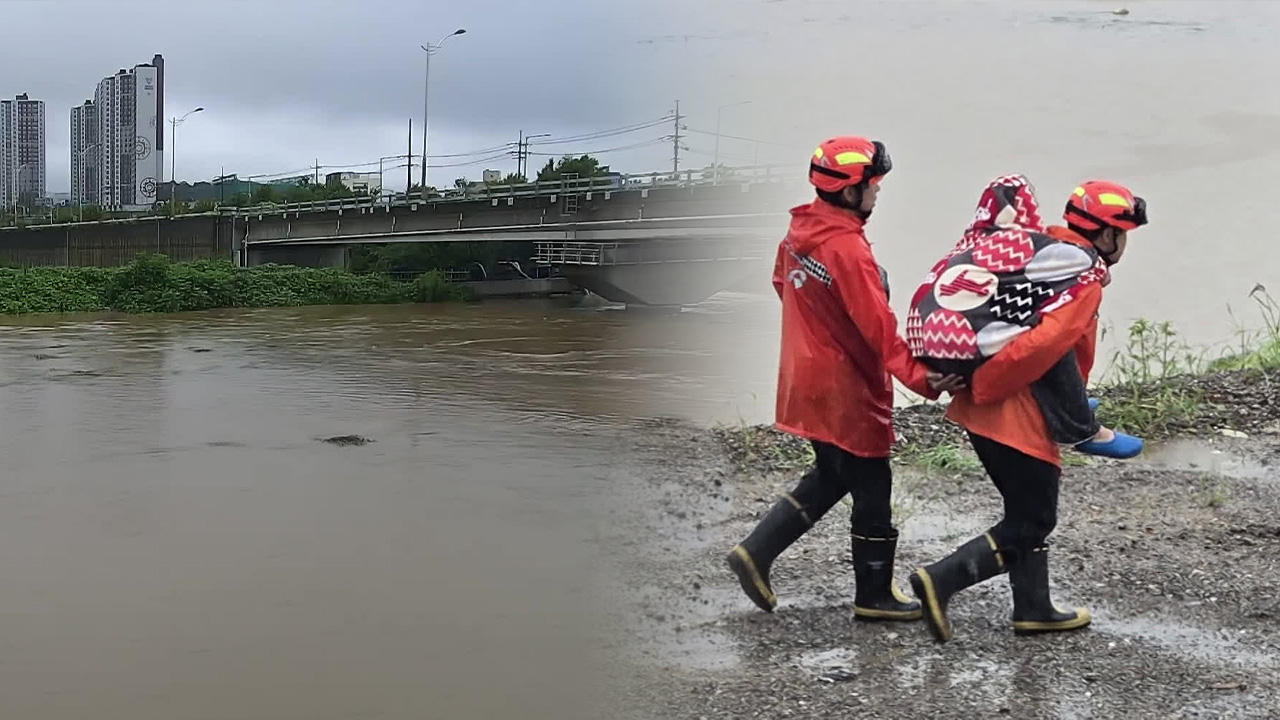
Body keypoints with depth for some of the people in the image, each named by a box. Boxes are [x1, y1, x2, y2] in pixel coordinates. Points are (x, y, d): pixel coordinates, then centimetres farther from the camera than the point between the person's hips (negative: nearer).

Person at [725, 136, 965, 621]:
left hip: (807, 377, 9)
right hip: (847, 389, -9)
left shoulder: (800, 230, 2)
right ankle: (875, 596, 22)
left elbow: (782, 281, 19)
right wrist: (920, 379, -28)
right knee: (871, 490, 8)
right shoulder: (847, 250, -25)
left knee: (830, 476, 24)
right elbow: (879, 327, -27)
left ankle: (756, 552, 19)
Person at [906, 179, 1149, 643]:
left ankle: (1034, 610, 32)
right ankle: (941, 580, -4)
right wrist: (981, 387, -22)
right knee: (1029, 525, 4)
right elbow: (1042, 344, -28)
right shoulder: (1084, 279, -15)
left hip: (986, 414, 9)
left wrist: (970, 377, 11)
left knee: (1029, 514, 21)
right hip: (1019, 420, -9)